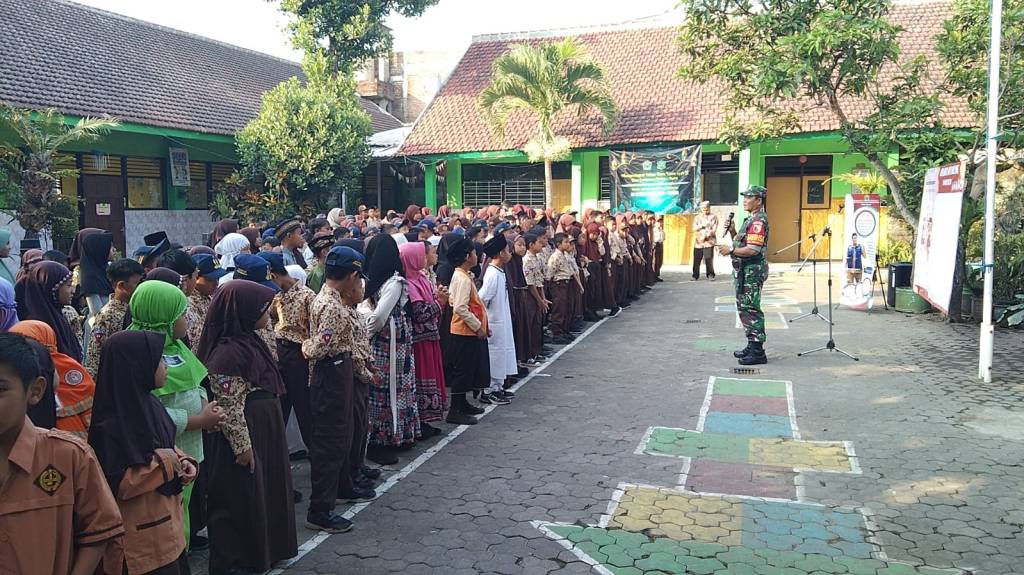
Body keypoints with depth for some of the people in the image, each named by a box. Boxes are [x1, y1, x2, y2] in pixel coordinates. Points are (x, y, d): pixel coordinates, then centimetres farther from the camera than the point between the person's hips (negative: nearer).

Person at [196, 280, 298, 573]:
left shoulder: (248, 340, 6)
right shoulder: (228, 352, -23)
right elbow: (229, 408, -22)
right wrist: (242, 446, -19)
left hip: (265, 431, 10)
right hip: (245, 436, -10)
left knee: (265, 489, 20)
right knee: (243, 497, 5)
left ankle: (265, 549, 36)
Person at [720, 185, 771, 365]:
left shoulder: (758, 220, -15)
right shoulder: (751, 219, 18)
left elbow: (753, 250, -24)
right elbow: (741, 243, 22)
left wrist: (731, 250, -17)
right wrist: (732, 231, 6)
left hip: (752, 271, -11)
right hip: (744, 271, 11)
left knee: (750, 309, -10)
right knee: (744, 308, 16)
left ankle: (757, 352, -7)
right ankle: (752, 346, 25)